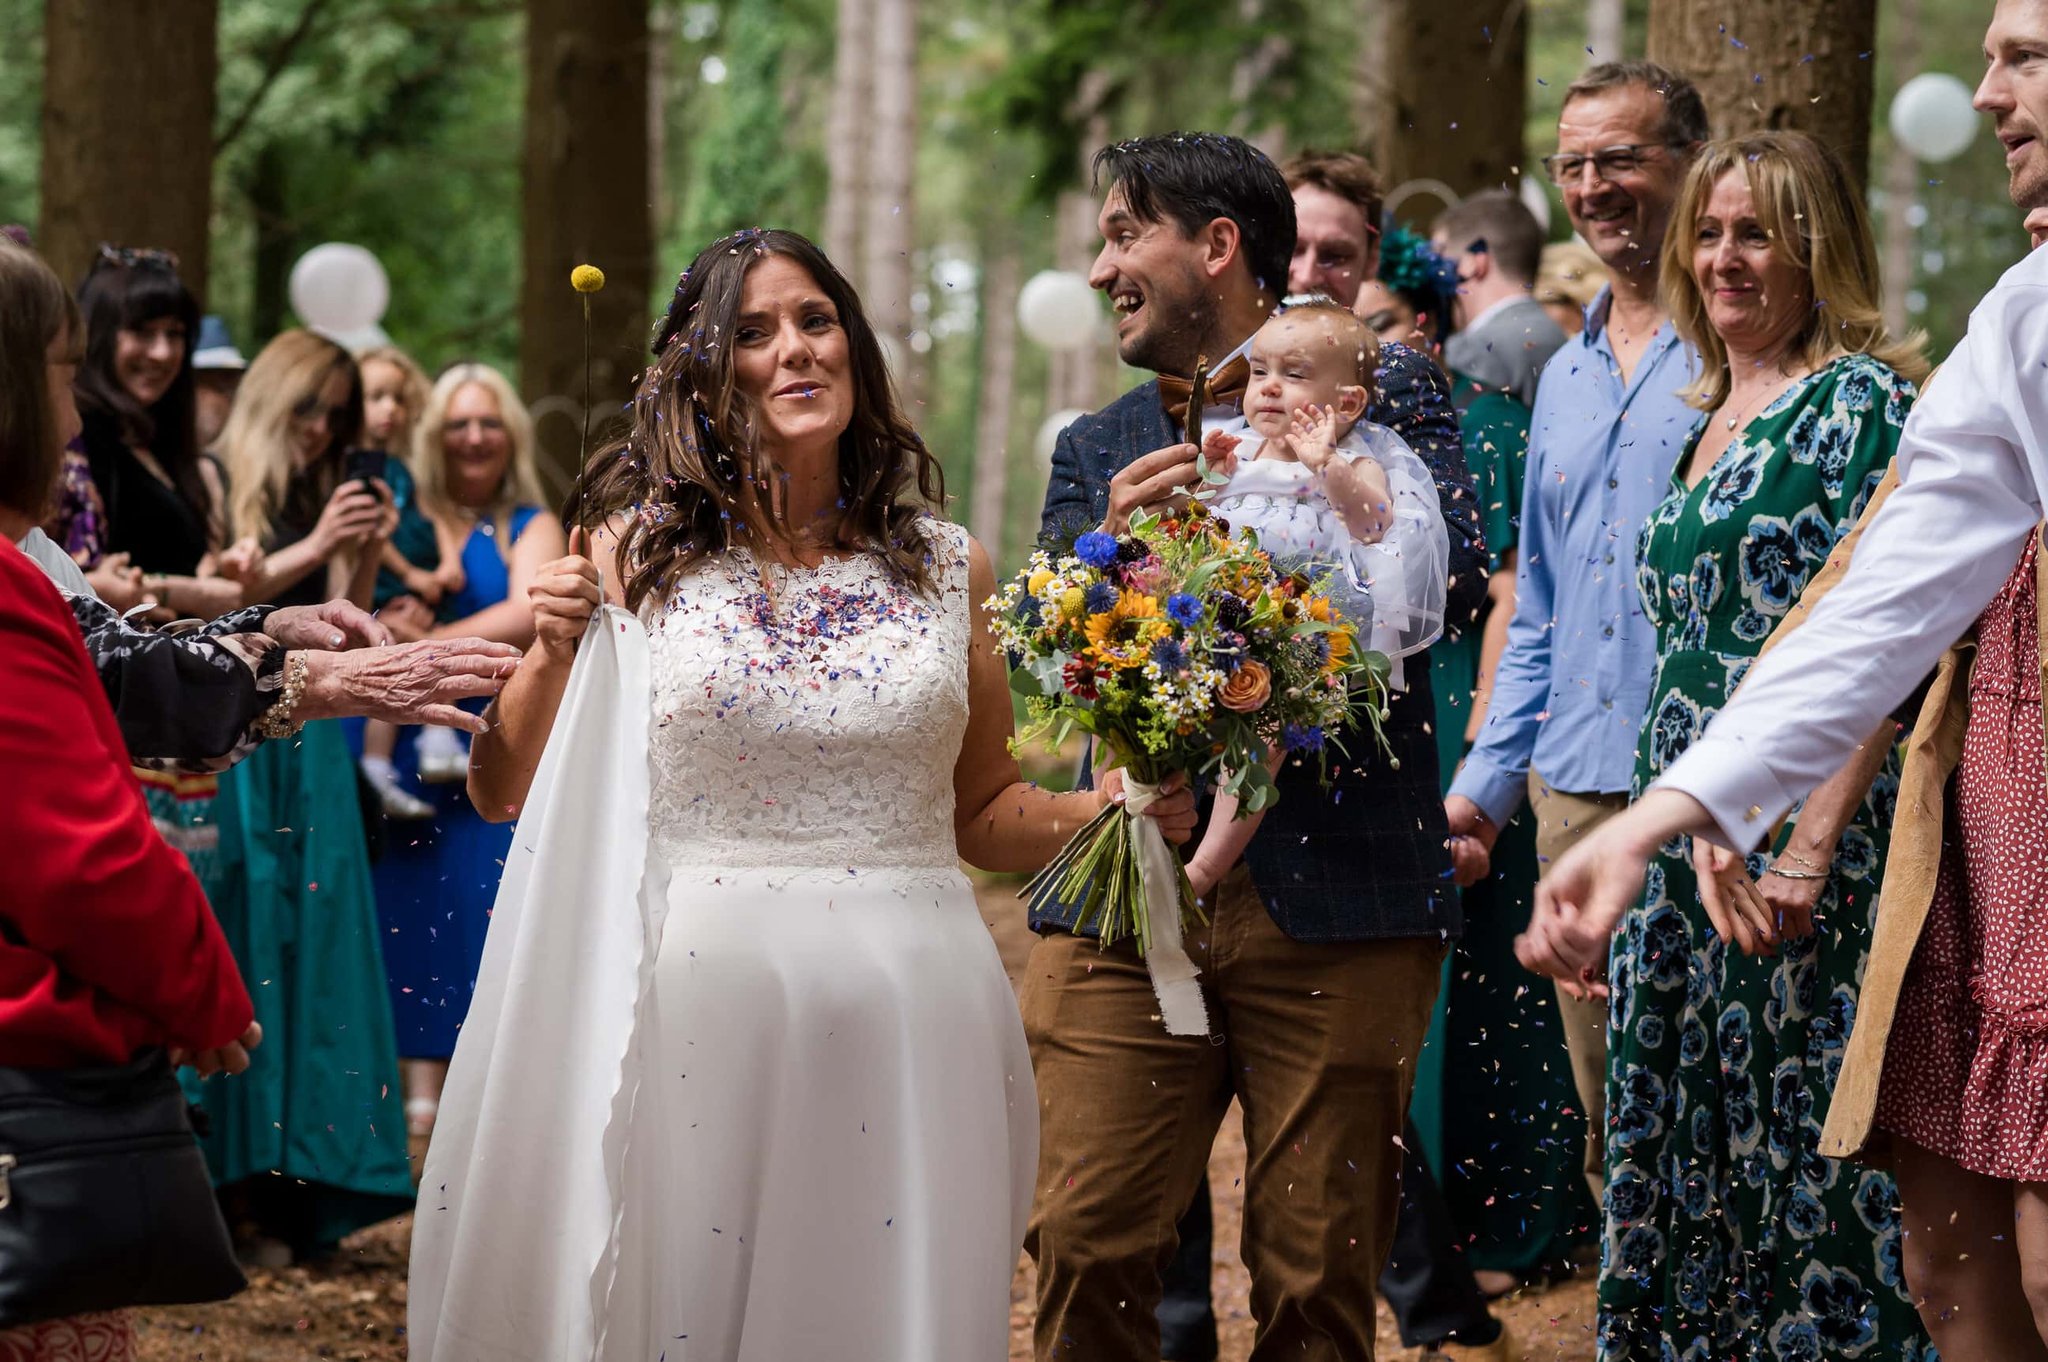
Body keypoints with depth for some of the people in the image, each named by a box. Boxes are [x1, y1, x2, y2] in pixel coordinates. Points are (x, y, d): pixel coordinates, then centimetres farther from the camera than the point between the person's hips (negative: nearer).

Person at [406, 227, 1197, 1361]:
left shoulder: (950, 566, 7)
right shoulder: (638, 552, 2)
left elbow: (984, 816, 13)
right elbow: (501, 793, 8)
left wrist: (1117, 803, -4)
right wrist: (552, 655, -9)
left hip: (906, 1012, 2)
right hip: (703, 1003, -1)